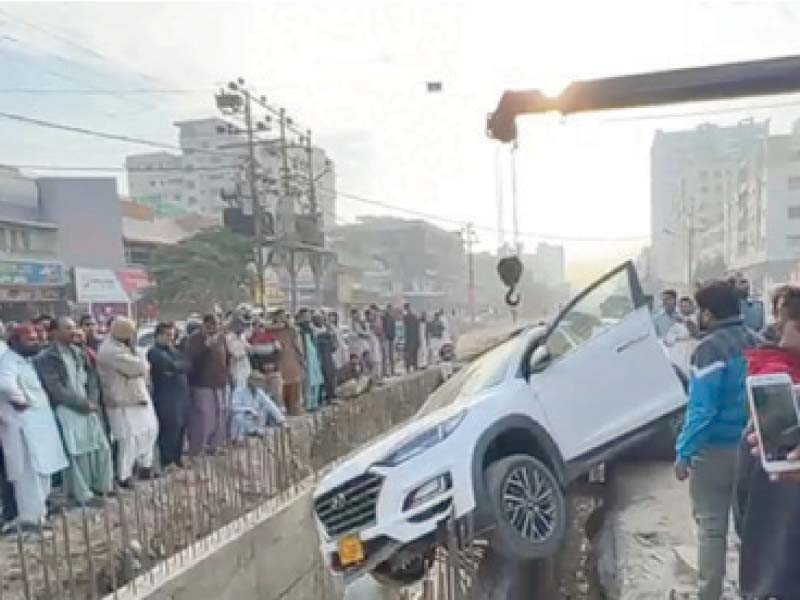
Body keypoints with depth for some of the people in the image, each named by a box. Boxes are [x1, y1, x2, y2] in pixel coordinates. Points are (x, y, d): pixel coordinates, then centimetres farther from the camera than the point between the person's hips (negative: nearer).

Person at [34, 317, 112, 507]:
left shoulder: (80, 353, 12)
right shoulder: (45, 358, -7)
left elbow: (92, 378, 10)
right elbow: (56, 389, -14)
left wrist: (92, 401, -8)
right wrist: (83, 404, -14)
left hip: (89, 408, 6)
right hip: (67, 410, -6)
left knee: (102, 447, 8)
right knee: (78, 453, 0)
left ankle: (102, 486, 24)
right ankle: (83, 494, 14)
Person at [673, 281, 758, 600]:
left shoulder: (710, 349, -16)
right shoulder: (757, 343, 5)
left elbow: (702, 409, -20)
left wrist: (683, 453, -14)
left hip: (715, 450, -7)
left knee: (711, 527, 3)